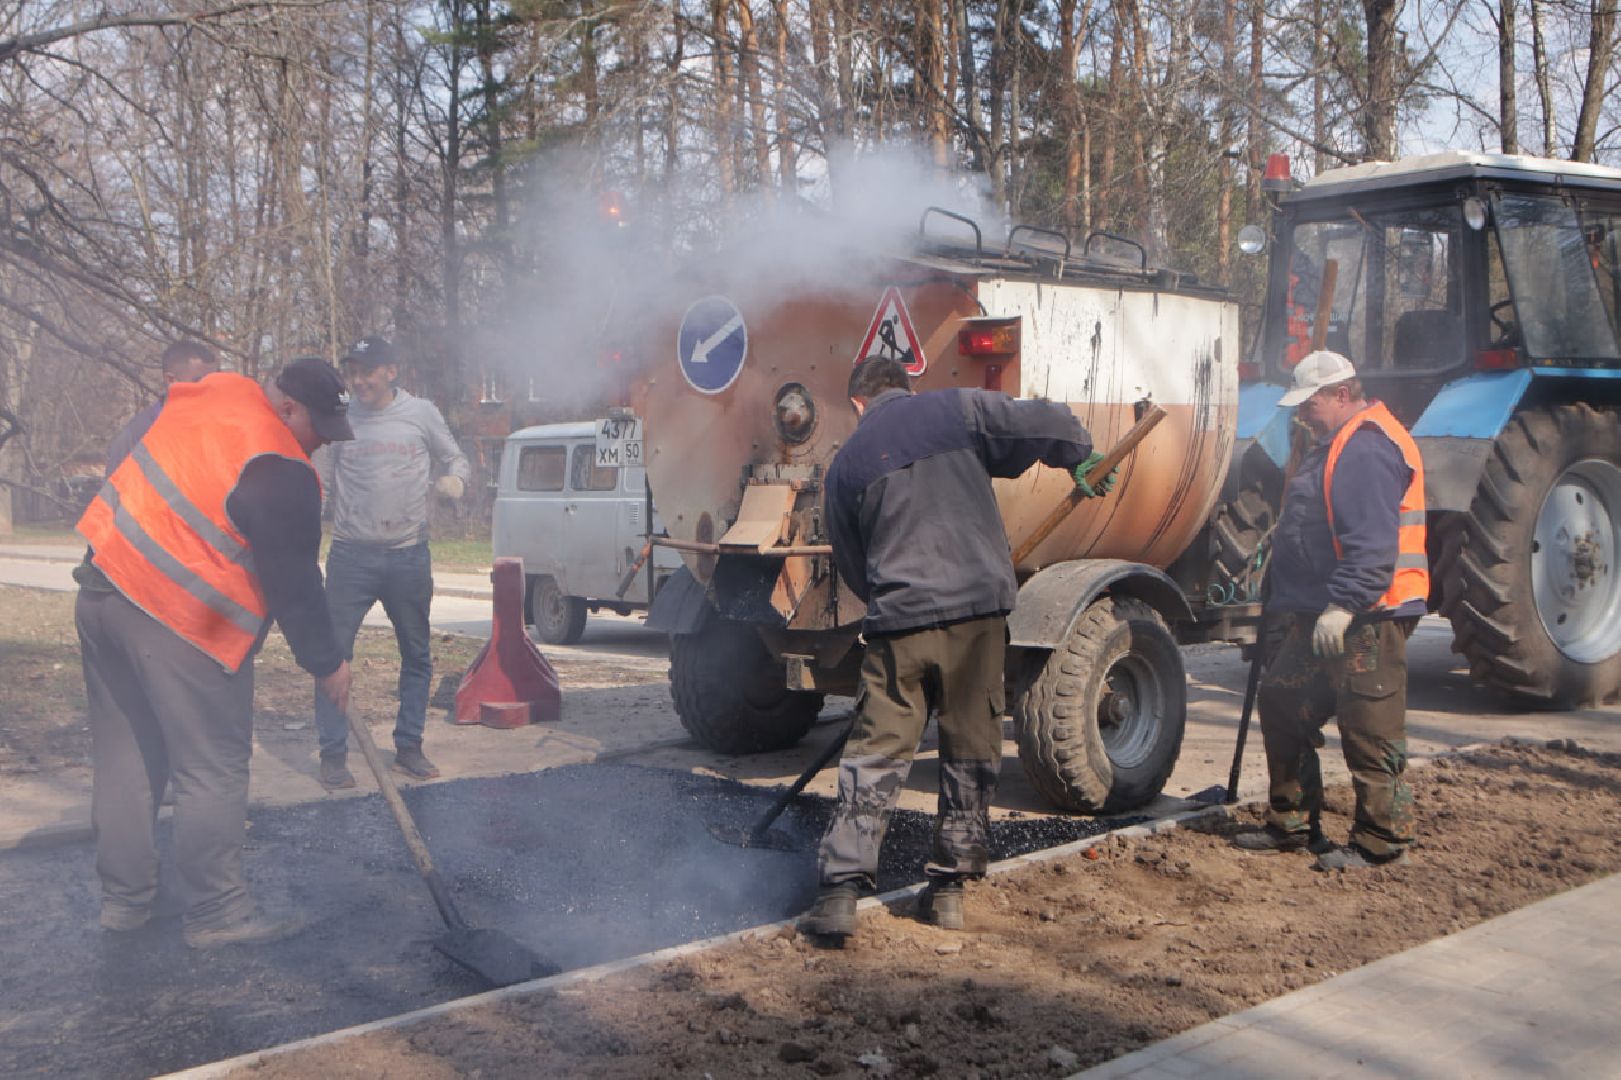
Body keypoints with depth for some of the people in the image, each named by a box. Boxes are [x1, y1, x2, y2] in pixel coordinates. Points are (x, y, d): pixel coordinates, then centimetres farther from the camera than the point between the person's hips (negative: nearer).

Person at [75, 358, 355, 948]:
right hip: (179, 623, -9)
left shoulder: (212, 391, 7)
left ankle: (123, 897, 26)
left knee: (125, 758, 16)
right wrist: (326, 663, -3)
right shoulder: (279, 472, -17)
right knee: (213, 771, 1)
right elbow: (292, 582, -14)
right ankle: (216, 913, 7)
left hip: (103, 589, 9)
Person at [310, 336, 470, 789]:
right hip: (351, 555, -1)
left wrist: (455, 478, -11)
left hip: (409, 555, 1)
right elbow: (319, 484, 8)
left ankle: (409, 747, 24)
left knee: (417, 655, 10)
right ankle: (333, 753, 6)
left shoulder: (421, 413, 2)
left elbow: (455, 457, 12)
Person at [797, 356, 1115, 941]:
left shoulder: (846, 464, 11)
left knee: (875, 753, 3)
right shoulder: (957, 410, 7)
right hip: (979, 607, 0)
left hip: (900, 620, 0)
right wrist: (1085, 466, 22)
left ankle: (841, 888, -4)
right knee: (971, 751, 12)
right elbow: (1052, 425, 3)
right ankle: (949, 887, 17)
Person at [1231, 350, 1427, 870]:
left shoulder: (1367, 449, -18)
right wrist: (1284, 602, 25)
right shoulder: (1339, 445, 18)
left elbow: (1373, 544, -27)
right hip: (1319, 616, 12)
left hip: (1366, 617, -12)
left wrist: (1342, 606, -29)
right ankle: (1289, 822, 26)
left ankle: (1380, 840, 10)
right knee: (1282, 706, 15)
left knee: (1369, 729, -2)